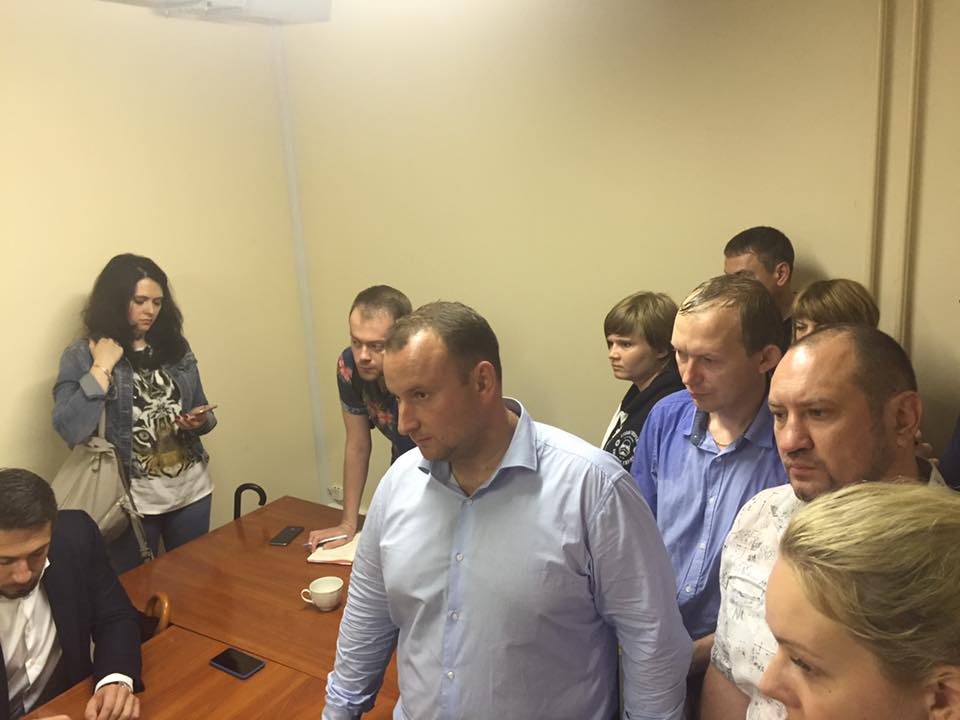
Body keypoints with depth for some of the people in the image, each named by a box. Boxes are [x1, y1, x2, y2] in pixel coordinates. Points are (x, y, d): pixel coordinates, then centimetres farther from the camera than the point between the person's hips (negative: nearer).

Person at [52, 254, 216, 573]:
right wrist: (102, 368, -19)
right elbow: (70, 430, -21)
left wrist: (200, 421, -8)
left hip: (191, 490, 4)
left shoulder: (175, 347, 6)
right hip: (130, 500, -4)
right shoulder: (81, 356, -6)